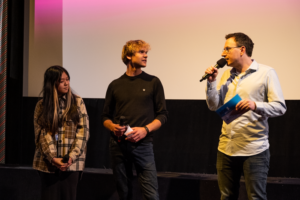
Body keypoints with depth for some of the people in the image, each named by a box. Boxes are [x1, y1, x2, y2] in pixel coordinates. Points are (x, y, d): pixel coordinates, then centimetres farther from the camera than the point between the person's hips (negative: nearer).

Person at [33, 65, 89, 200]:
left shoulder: (77, 102, 5)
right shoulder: (42, 105, 6)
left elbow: (83, 131, -1)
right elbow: (41, 133, -1)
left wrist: (72, 157, -11)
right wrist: (53, 158, -13)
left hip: (72, 162, 0)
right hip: (48, 163, 0)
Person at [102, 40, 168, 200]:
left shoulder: (153, 82, 6)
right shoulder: (115, 85, 10)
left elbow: (162, 114, 4)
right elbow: (106, 116, 14)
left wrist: (145, 129, -13)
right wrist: (112, 127, -9)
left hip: (142, 145, -2)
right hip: (118, 146, 2)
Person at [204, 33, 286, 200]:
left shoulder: (266, 73, -4)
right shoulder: (227, 75, 14)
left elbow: (280, 107, -10)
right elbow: (214, 106, 12)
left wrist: (255, 105, -27)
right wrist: (211, 82, -1)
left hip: (254, 150, -6)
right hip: (226, 148, 6)